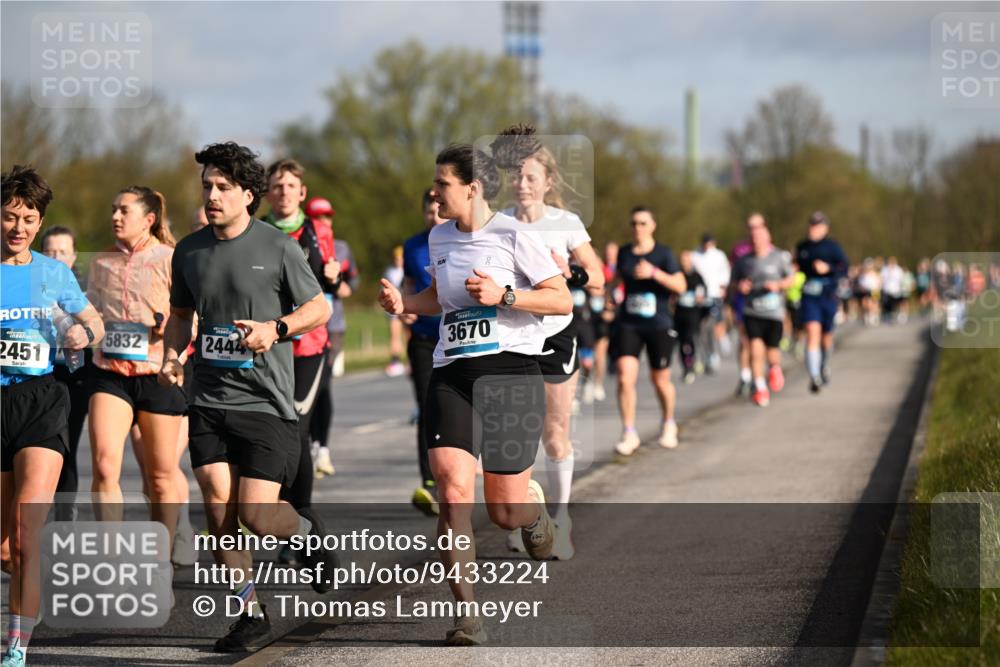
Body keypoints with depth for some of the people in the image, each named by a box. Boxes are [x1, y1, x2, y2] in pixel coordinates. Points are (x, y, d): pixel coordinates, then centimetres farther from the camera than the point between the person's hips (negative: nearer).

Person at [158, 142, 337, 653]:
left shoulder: (278, 247, -5)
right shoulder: (189, 251, 8)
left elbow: (319, 308, 2)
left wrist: (275, 328, -15)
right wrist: (171, 354, 5)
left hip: (266, 400, -4)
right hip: (208, 398, 4)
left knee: (255, 514, -9)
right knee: (218, 505, -3)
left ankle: (308, 533, 26)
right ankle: (250, 611, 11)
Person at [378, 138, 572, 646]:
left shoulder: (513, 234, -5)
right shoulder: (440, 238, 12)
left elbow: (563, 300, -5)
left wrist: (504, 295, -17)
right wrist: (404, 304, 10)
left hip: (511, 371, -4)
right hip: (452, 374, 4)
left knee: (505, 511, 4)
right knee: (452, 492, -16)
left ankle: (533, 511, 43)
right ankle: (467, 617, -11)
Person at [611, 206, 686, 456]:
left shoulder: (663, 254, -4)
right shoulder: (624, 253, 8)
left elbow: (680, 285, -13)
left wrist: (654, 273, -24)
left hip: (659, 325, -2)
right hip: (628, 324, 2)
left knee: (660, 379, 9)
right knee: (625, 377, -14)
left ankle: (668, 424, 36)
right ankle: (629, 433, -7)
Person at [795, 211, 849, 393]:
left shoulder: (833, 247, -1)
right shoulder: (801, 247, 8)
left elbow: (844, 268, -9)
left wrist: (828, 268, -24)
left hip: (828, 296, 0)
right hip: (808, 296, 0)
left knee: (826, 335, 13)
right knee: (812, 331, -17)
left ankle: (824, 364, 45)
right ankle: (814, 376, -23)